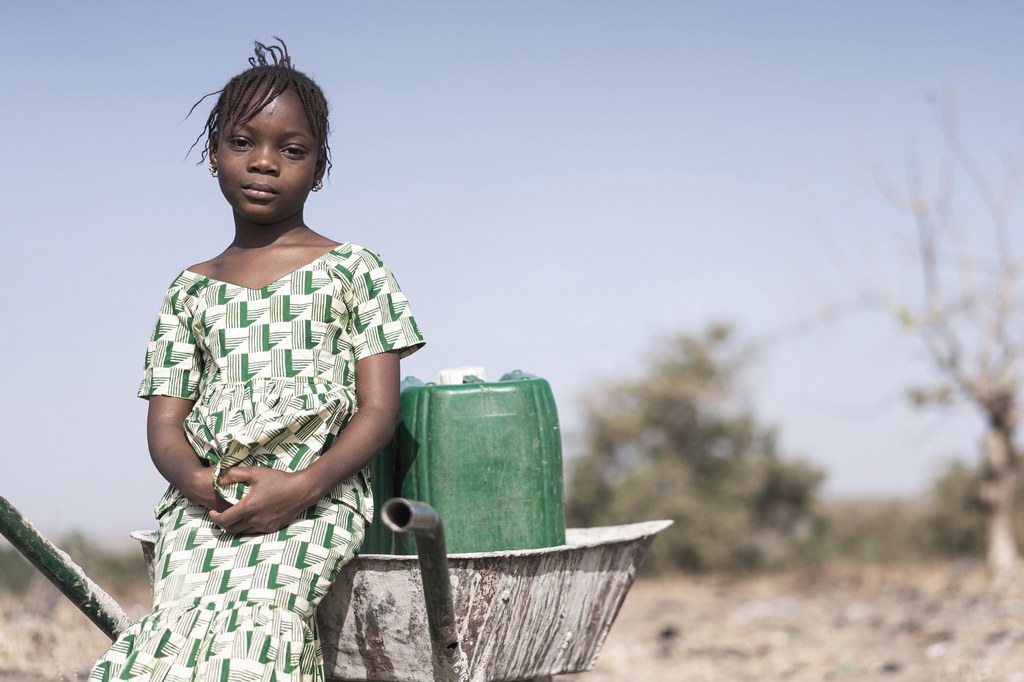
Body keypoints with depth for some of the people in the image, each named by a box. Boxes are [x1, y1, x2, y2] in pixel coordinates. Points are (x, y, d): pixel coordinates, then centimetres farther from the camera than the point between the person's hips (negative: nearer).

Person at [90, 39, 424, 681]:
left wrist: (302, 486, -15)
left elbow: (378, 409, 3)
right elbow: (165, 419, 14)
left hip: (316, 498, -3)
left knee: (256, 612, -34)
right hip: (204, 502, 3)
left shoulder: (352, 271, 10)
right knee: (183, 610, -29)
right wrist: (194, 480, -11)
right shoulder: (190, 291, 20)